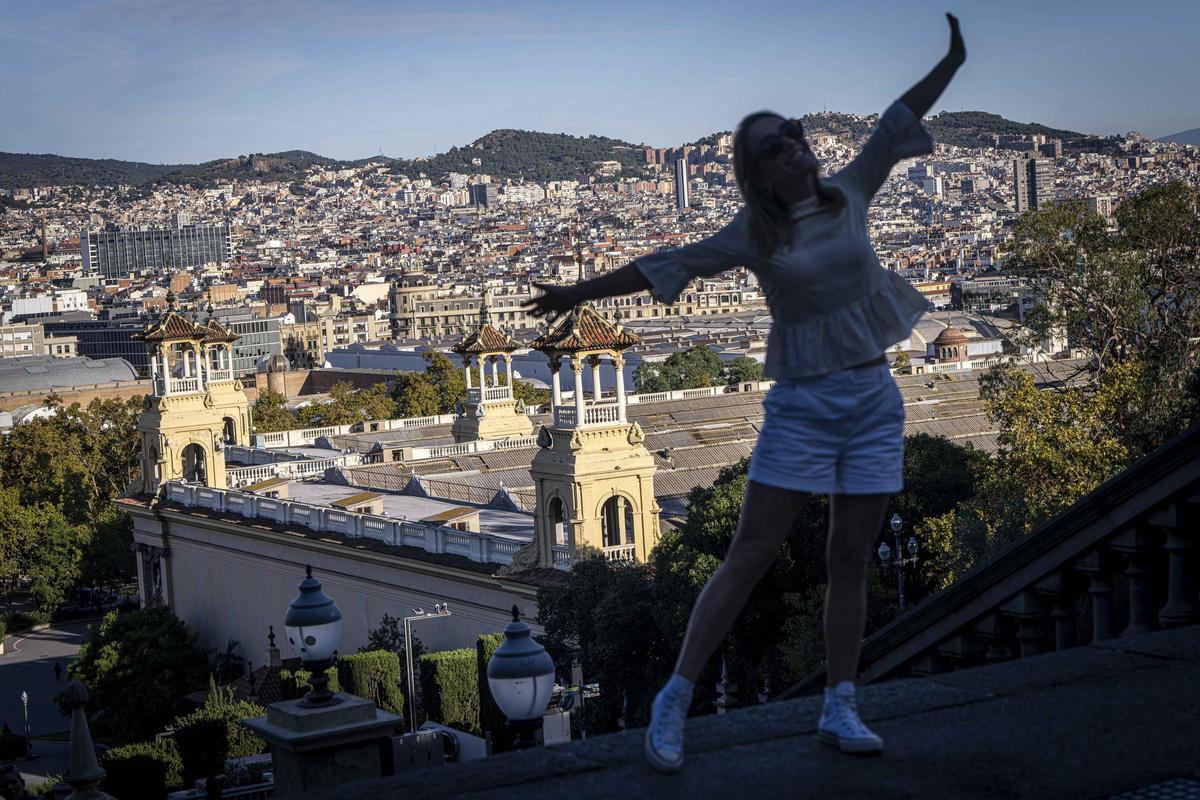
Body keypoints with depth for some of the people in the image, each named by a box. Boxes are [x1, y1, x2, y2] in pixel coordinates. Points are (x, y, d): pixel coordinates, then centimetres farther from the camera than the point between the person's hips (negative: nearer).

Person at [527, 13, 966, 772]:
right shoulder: (752, 234, -2)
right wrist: (581, 292, 3)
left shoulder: (847, 193, 5)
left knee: (851, 559, 6)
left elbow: (899, 118, 9)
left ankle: (841, 710, 14)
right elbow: (668, 265, 1)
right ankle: (676, 697, 2)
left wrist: (951, 59, 4)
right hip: (801, 405, -3)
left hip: (875, 402, 3)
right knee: (751, 554, -4)